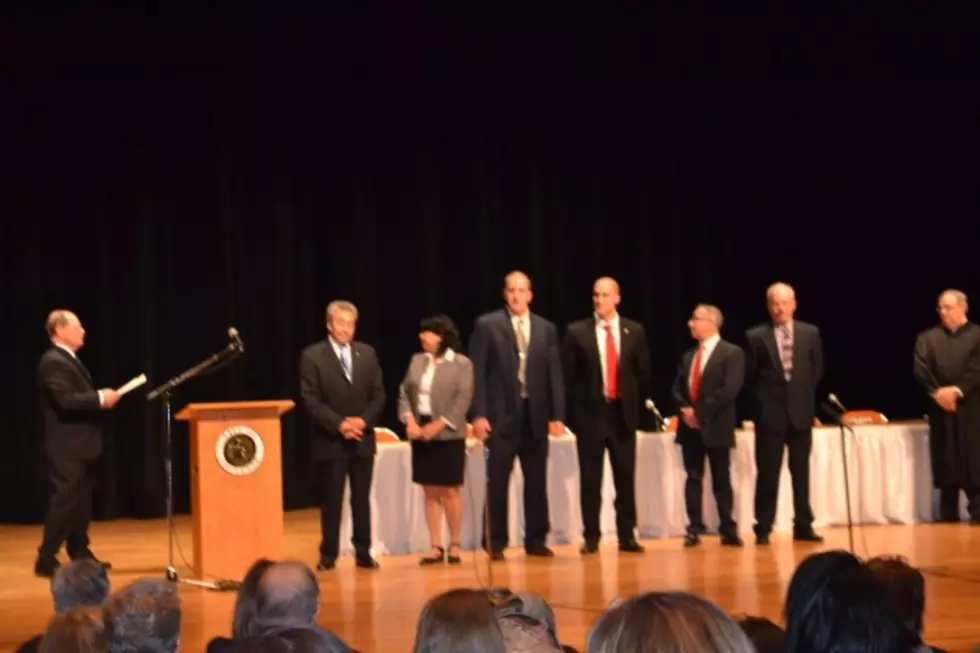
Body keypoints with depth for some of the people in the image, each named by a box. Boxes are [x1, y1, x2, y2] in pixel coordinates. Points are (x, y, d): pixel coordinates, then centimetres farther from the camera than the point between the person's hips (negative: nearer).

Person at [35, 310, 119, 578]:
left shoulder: (70, 360, 18)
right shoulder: (53, 362, -15)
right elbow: (67, 401, -25)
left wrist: (101, 398, 4)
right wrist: (101, 399, -19)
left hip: (81, 444, 10)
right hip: (67, 446, -10)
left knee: (81, 501, 14)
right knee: (65, 501, -8)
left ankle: (80, 554, 21)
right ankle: (46, 560, -4)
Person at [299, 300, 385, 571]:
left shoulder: (368, 353, 9)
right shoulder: (312, 356, -4)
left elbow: (378, 395, 7)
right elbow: (310, 399, -9)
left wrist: (363, 420, -10)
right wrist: (339, 424, -17)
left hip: (362, 439, 3)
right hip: (330, 440, -3)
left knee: (362, 499, 8)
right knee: (331, 500, 1)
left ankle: (363, 553, 15)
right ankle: (328, 555, 7)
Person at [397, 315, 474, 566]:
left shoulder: (461, 363, -5)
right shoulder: (417, 360, 11)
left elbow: (463, 400, -12)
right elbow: (404, 393, 8)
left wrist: (437, 426, -17)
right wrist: (410, 421, -8)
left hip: (448, 435, -5)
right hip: (421, 434, 5)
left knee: (450, 491, 0)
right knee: (430, 492, 6)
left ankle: (454, 545, 11)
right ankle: (436, 547, 9)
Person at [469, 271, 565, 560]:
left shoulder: (546, 328, 9)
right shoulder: (487, 325, 0)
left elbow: (554, 374, 8)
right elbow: (477, 372, -3)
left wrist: (557, 415, 1)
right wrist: (478, 414, -10)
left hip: (536, 414, 3)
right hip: (501, 414, -3)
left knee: (537, 481, 8)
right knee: (497, 482, 1)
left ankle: (535, 540, 17)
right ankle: (495, 543, 8)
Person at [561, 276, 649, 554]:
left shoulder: (635, 331, 5)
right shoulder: (576, 332, -2)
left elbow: (643, 373, 10)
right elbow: (567, 375, 0)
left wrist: (638, 407, 6)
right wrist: (572, 413, -3)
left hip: (622, 411, 2)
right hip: (590, 411, -2)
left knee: (626, 478, 6)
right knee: (590, 478, 2)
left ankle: (627, 535, 13)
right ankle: (591, 537, 8)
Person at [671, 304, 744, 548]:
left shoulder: (732, 353, -5)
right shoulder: (688, 356, 16)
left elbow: (729, 390, -15)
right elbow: (677, 388, 13)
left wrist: (700, 412, -16)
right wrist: (685, 409, -7)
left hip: (716, 426, -5)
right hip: (690, 426, 5)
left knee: (721, 480, 2)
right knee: (693, 478, 4)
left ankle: (728, 531, 8)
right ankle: (694, 530, 6)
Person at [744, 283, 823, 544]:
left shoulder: (810, 333, 4)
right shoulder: (756, 336, -3)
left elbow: (817, 369, 11)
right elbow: (750, 376, 2)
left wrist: (803, 395, 7)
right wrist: (763, 400, 0)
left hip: (800, 410, 2)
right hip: (770, 412, -2)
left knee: (801, 472, 8)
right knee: (768, 473, 0)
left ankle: (803, 526, 15)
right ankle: (763, 529, 6)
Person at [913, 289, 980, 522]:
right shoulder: (927, 338, 11)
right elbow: (920, 370, 0)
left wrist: (957, 390, -17)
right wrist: (936, 392, -14)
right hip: (940, 409, 2)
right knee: (946, 464, 4)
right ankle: (948, 518, 9)